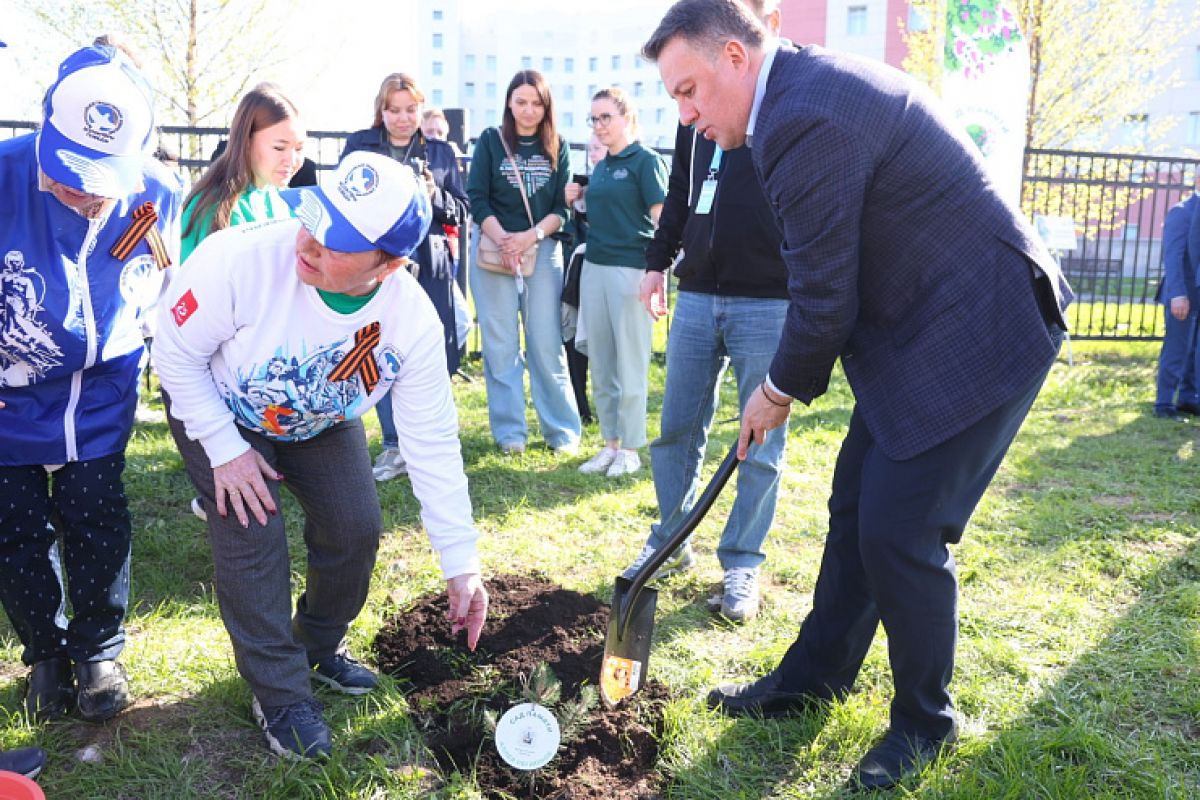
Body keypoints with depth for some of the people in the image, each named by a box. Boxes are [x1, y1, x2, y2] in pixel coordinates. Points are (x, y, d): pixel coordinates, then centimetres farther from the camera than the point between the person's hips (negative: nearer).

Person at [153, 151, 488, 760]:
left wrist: (461, 565, -21)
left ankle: (319, 647, 29)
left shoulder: (414, 320, -30)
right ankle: (279, 693, 8)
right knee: (253, 535, -14)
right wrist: (226, 449, -21)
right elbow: (177, 353, -21)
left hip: (322, 422, 3)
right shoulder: (240, 258, -39)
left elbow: (433, 443, -23)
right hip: (217, 411, -2)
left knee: (356, 529, -3)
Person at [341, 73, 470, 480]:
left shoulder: (441, 151, 12)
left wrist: (435, 196, -10)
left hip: (429, 266, 1)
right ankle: (394, 446, 12)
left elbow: (462, 210, 9)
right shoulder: (359, 145, 9)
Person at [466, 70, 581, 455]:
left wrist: (531, 236, -13)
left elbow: (562, 206, 4)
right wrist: (504, 241, -14)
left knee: (546, 343, -1)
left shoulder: (557, 147, 8)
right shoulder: (490, 141, 4)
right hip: (492, 247, 0)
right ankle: (510, 431, 9)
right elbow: (477, 199, -1)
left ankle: (562, 431, 8)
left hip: (542, 250, 1)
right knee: (501, 344, 1)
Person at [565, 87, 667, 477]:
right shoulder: (600, 167, 16)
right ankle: (610, 443, 21)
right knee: (600, 365, 10)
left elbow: (662, 218, -11)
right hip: (594, 269, 7)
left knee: (630, 366, 0)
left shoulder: (646, 161, -5)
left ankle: (630, 449, 11)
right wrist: (577, 203, 6)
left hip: (631, 268, -7)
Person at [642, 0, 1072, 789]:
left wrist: (780, 391, -2)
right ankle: (814, 678, 32)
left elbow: (824, 299, -19)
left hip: (978, 335, -10)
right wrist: (792, 379, 13)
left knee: (901, 533, -4)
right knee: (857, 509, 15)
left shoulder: (804, 119, -24)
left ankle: (924, 721, 20)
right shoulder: (813, 80, 9)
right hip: (920, 325, 10)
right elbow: (829, 275, 13)